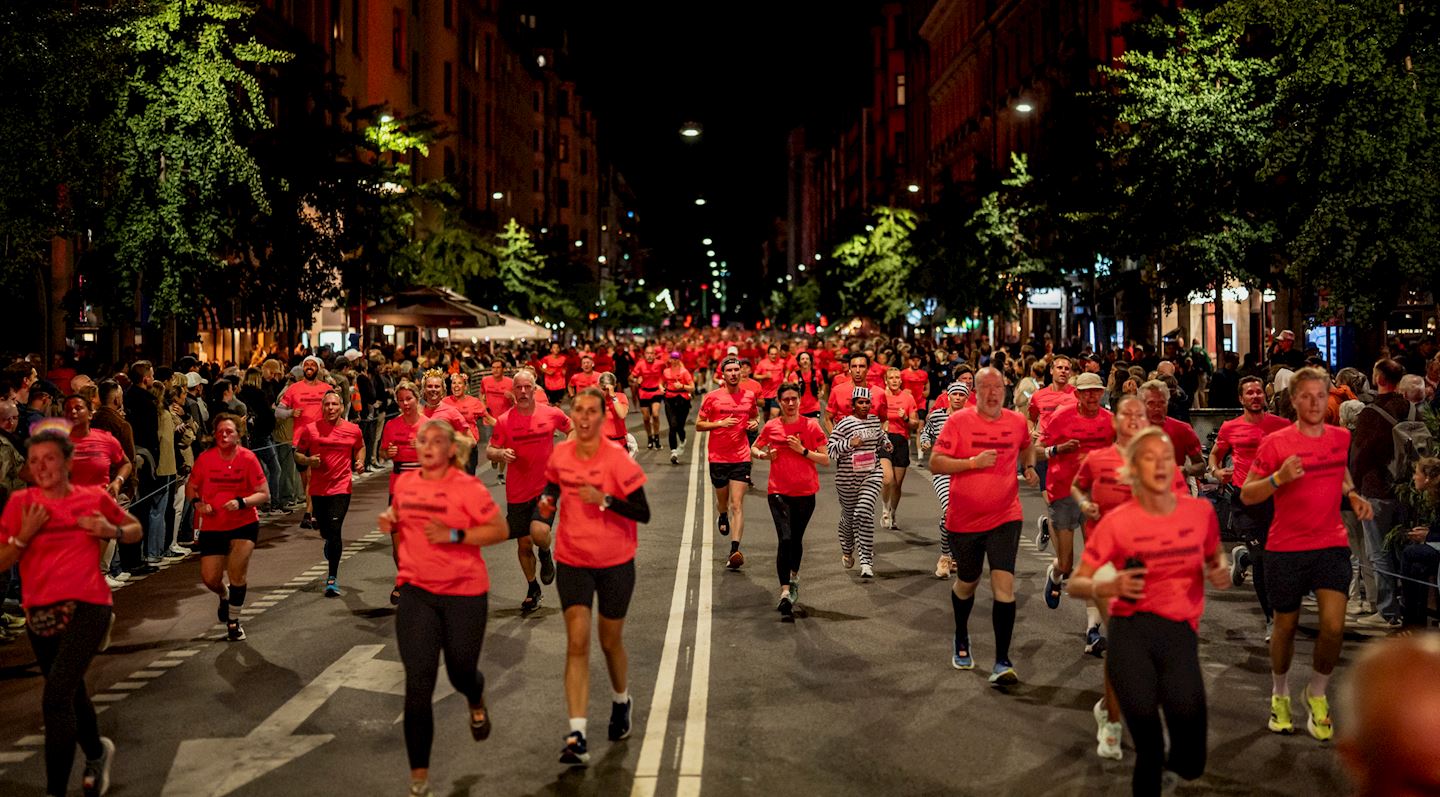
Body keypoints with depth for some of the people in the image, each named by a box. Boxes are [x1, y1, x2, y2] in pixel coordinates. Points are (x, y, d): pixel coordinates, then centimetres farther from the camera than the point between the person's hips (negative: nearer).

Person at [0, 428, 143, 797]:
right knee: (71, 694, 20)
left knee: (56, 698, -18)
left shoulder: (95, 499, 1)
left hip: (86, 607, -4)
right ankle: (96, 753, 47)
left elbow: (136, 528, 17)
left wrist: (113, 531, -4)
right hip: (39, 612, 4)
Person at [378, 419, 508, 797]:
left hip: (464, 593, -3)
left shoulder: (467, 487, -13)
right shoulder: (405, 482, 3)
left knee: (461, 672, 13)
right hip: (416, 591, 3)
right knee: (418, 683, -5)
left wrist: (453, 535, -21)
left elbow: (500, 530, -11)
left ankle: (477, 704, 55)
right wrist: (390, 522, 0)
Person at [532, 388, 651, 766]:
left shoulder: (617, 458, -15)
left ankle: (621, 701, 43)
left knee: (611, 641, 12)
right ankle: (576, 737, -13)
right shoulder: (560, 454, -3)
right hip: (572, 561, 2)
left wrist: (604, 499, -28)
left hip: (615, 563, -2)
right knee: (577, 642, -10)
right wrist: (543, 517, -1)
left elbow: (643, 513, -15)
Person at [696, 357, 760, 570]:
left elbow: (755, 416, 23)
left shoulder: (750, 396, 4)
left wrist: (755, 423, 0)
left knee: (737, 504, -9)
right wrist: (720, 423, -15)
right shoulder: (712, 397, -3)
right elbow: (698, 425, 0)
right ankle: (722, 516, 54)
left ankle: (734, 551, -16)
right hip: (718, 457, 0)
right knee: (722, 500, 17)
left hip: (741, 457, 0)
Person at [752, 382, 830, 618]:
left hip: (806, 492, 1)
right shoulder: (771, 427, 1)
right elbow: (753, 449, 17)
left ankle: (794, 576, 42)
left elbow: (826, 459, -2)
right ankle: (785, 592, -17)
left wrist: (803, 450, -15)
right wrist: (764, 454, -5)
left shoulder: (811, 426, -2)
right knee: (785, 539, -15)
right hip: (778, 492, -1)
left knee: (796, 539, 14)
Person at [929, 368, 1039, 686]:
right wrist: (972, 462, -23)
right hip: (964, 519, -1)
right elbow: (935, 463, -12)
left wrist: (1029, 467, 6)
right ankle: (961, 639, 46)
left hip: (1005, 517, 1)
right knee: (967, 583, 17)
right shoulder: (959, 421, -9)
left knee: (1004, 583, -14)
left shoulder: (1017, 421, 1)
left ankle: (1002, 662, -6)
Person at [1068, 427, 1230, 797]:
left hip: (1179, 632, 2)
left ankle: (1174, 756, 34)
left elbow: (1214, 560, 23)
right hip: (1130, 633, -2)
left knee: (1190, 765, -4)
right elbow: (1075, 584, 2)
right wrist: (1109, 587, -19)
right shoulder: (1117, 521, -2)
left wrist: (1221, 572, -1)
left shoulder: (1200, 511, 5)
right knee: (1149, 755, -7)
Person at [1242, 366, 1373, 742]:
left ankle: (1317, 694, 16)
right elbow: (1247, 495, -8)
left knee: (1334, 626, -10)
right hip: (1285, 549, -2)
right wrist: (1279, 477, -24)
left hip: (1331, 545, 3)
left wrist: (1354, 496, 4)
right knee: (1286, 626, 11)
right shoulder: (1275, 443, -10)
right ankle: (1280, 695, 34)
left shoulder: (1341, 437, 3)